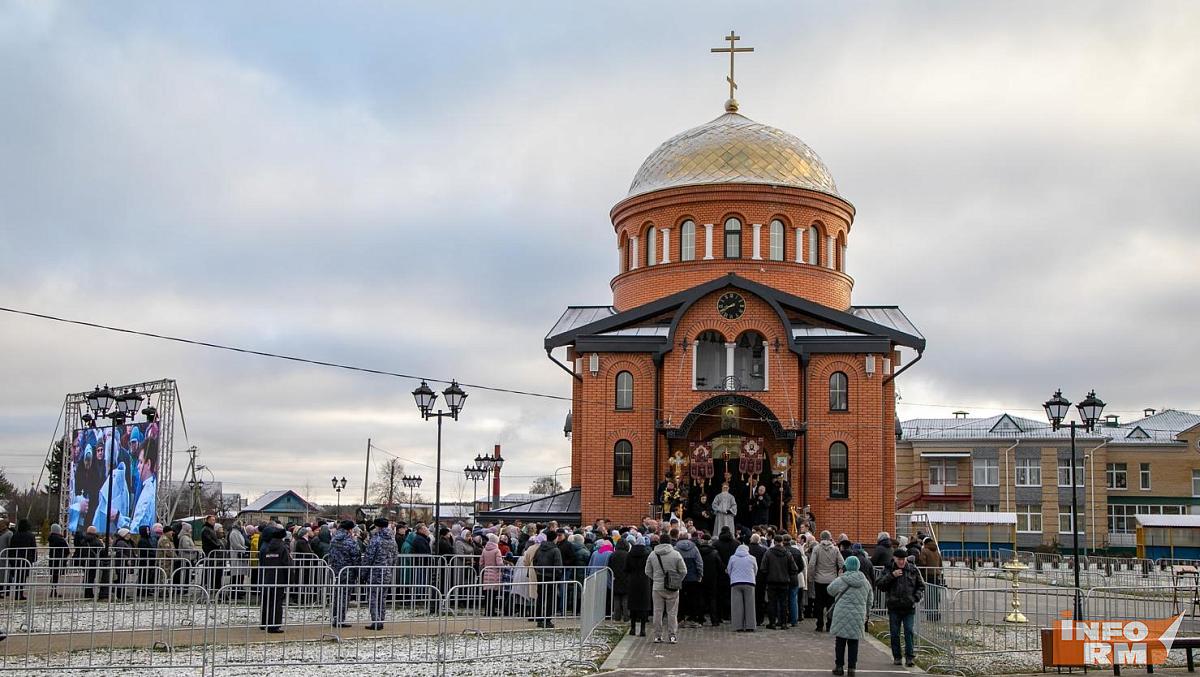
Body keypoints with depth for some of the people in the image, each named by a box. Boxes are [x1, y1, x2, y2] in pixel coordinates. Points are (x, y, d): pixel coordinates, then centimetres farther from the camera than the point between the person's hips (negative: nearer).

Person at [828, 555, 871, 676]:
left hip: (842, 614, -2)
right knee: (853, 642, 8)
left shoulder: (841, 580, -8)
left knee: (840, 641, 8)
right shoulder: (865, 582, 5)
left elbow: (830, 590, 7)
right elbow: (869, 601, 13)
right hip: (858, 616, 3)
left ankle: (839, 666, 11)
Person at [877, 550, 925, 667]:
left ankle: (909, 657, -1)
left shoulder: (913, 570, 3)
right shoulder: (889, 570, 1)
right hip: (894, 607, 1)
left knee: (909, 631, -5)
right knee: (894, 633, 5)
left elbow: (921, 586, 13)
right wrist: (891, 576, -18)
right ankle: (896, 657, 14)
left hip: (909, 607, 0)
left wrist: (916, 597, -4)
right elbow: (880, 585, -7)